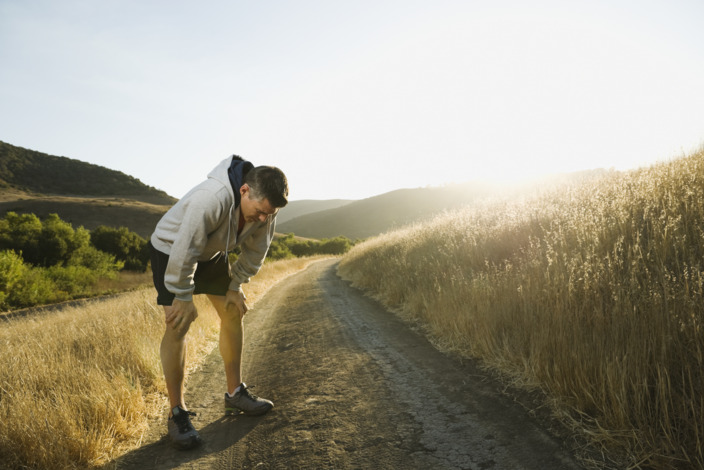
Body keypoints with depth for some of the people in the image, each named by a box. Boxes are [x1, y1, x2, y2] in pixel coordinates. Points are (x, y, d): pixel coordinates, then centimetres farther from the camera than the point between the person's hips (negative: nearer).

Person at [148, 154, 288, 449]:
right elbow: (184, 251, -35)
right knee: (177, 325, -13)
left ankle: (235, 394, 18)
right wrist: (184, 298, -24)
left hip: (212, 253, 7)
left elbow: (254, 250, -3)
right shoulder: (211, 198, -42)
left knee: (233, 313, 4)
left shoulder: (264, 205, -19)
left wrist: (236, 286, -2)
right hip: (171, 250, -6)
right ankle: (177, 414, -1)